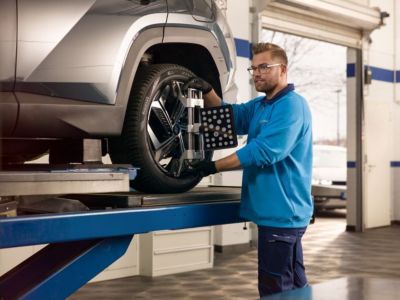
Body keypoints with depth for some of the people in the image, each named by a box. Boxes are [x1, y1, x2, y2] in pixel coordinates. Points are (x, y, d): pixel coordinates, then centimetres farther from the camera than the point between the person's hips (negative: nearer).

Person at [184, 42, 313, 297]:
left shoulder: (292, 105, -15)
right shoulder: (259, 106, 16)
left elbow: (264, 152, -23)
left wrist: (214, 166, -19)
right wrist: (207, 91, -7)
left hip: (282, 212, -9)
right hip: (276, 210, 10)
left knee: (276, 288, -3)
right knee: (292, 285, 18)